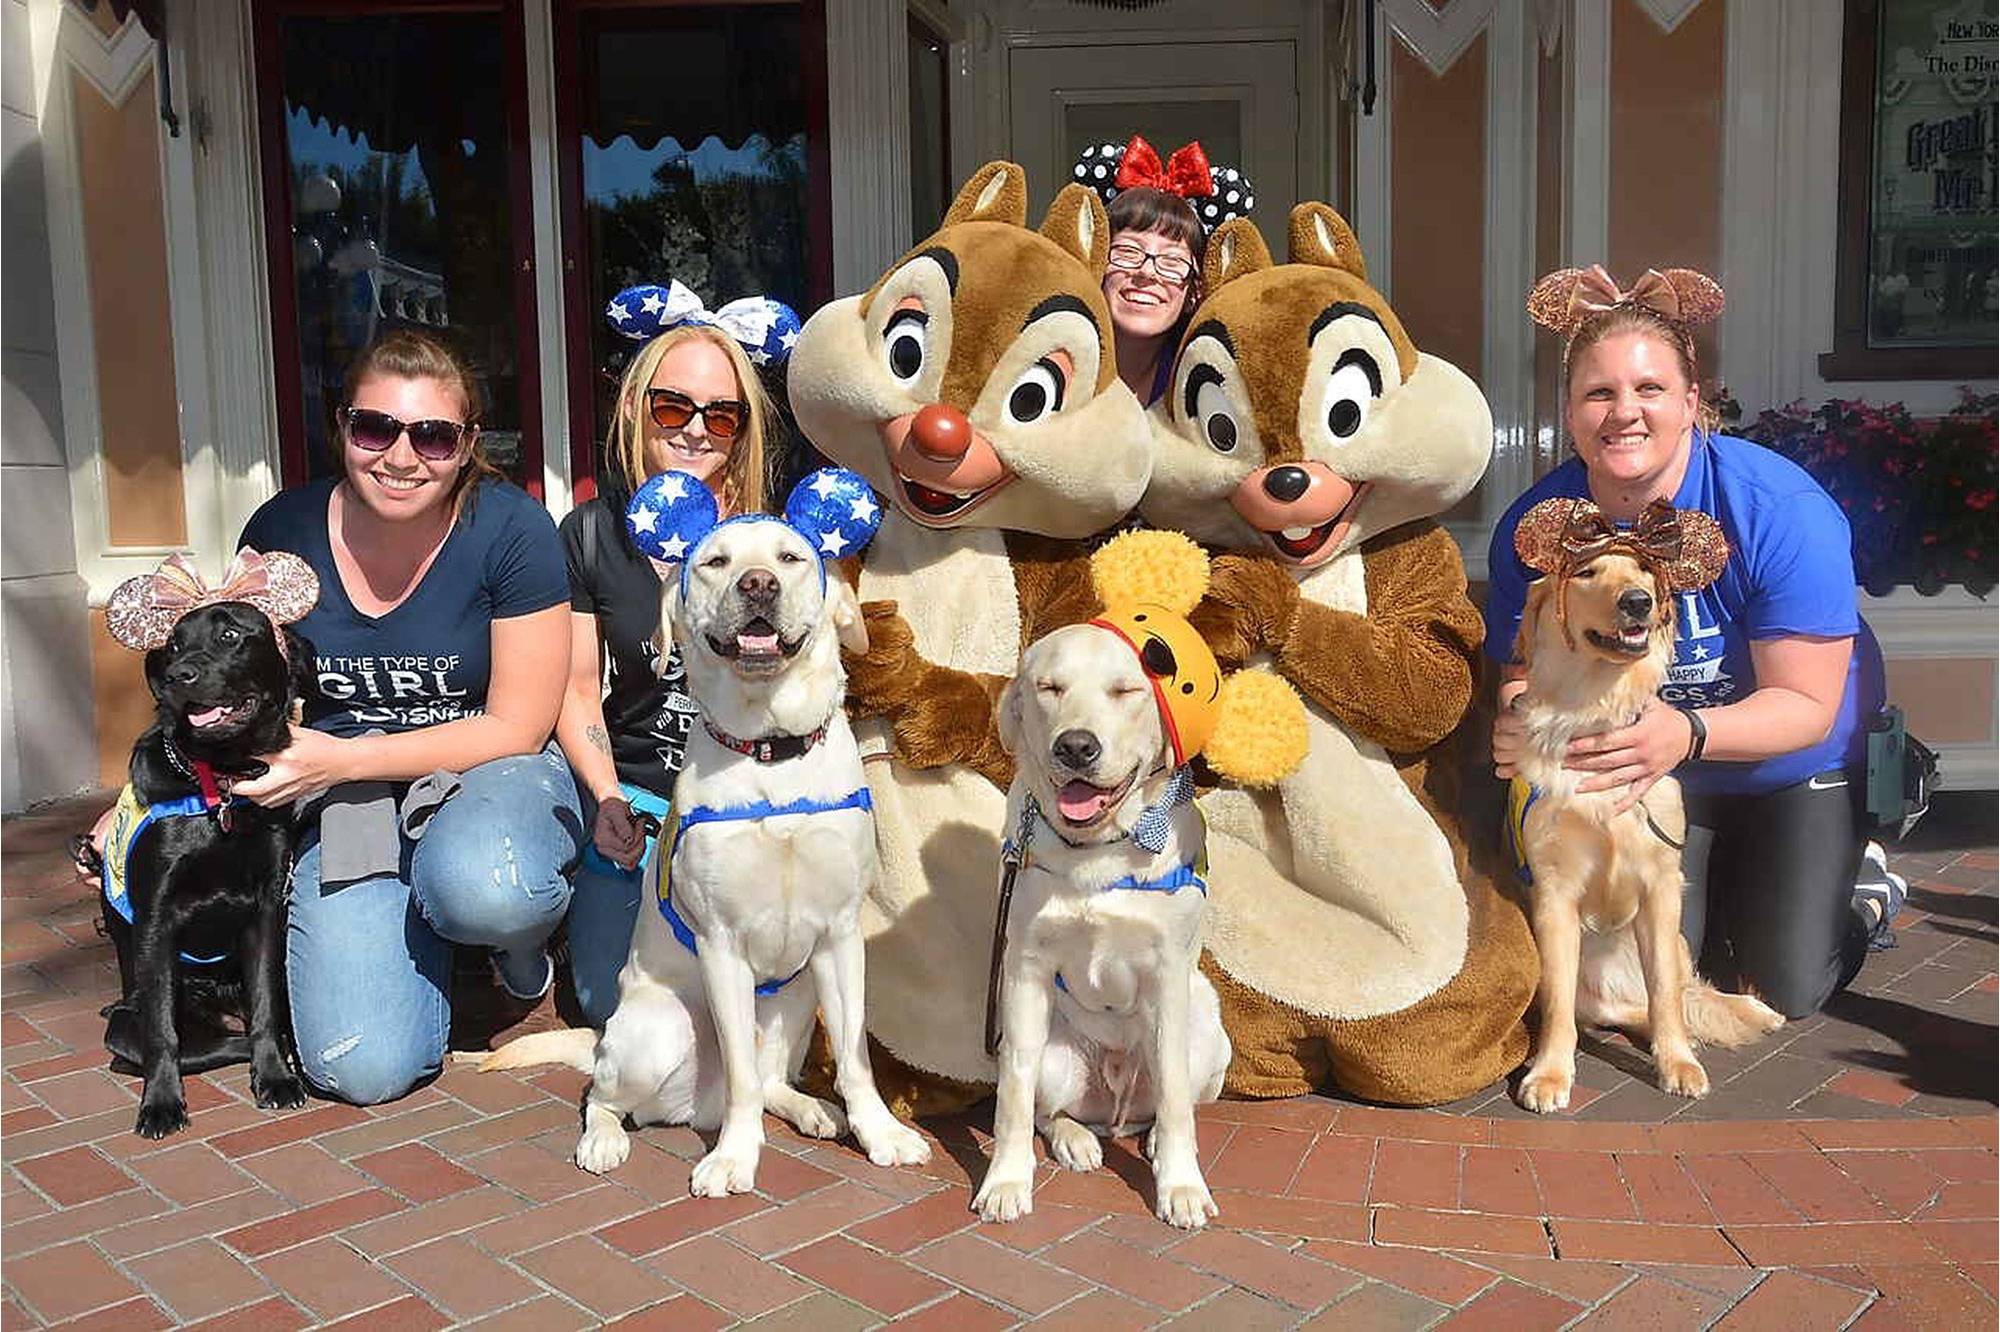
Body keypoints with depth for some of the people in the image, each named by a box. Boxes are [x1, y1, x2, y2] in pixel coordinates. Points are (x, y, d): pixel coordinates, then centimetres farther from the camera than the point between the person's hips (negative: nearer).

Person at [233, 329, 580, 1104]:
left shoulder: (512, 531, -15)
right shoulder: (281, 531, -5)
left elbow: (518, 728, -12)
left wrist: (342, 758, -19)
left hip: (488, 772, -2)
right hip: (343, 805, 2)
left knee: (480, 887, -40)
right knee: (364, 1070, -15)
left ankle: (521, 937, 0)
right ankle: (419, 924, 18)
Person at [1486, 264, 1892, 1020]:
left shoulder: (1783, 510, -30)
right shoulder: (1535, 527, -20)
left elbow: (1807, 706, -28)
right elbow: (1522, 676, -14)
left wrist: (1688, 732, -48)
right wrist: (1515, 727, -40)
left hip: (1795, 769, -2)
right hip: (1652, 776, 2)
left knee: (1785, 992, -4)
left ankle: (1857, 897, 30)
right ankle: (1721, 888, 32)